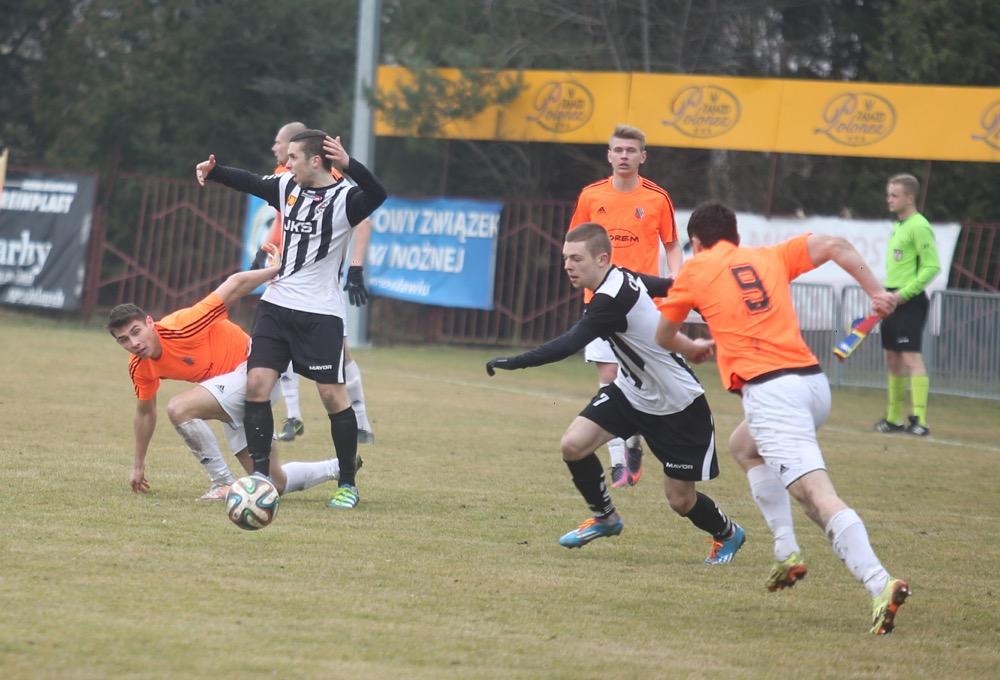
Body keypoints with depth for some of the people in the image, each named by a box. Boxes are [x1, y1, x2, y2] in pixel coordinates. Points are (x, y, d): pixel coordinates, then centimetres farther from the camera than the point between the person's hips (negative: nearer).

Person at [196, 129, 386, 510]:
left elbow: (377, 195, -32)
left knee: (332, 395, -4)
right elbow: (250, 183, 15)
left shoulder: (345, 198, -13)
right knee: (256, 384, -3)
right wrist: (213, 172, -2)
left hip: (320, 314, -6)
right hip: (276, 304, 6)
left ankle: (348, 485, 8)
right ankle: (260, 475, 4)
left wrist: (348, 165, -48)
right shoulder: (288, 187, 6)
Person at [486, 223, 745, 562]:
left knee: (680, 499, 0)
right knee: (574, 445, -10)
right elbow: (667, 287, 12)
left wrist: (514, 362, -44)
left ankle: (727, 533, 32)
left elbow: (569, 344, -41)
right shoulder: (623, 277, -5)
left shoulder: (611, 301, -31)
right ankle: (604, 518, 14)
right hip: (631, 391, 8)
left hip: (678, 406, -8)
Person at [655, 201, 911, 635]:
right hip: (814, 383, 6)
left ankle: (879, 583, -38)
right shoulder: (770, 258, 21)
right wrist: (875, 292, 10)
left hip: (769, 389, -6)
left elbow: (664, 336, 26)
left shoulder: (695, 271, 13)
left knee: (818, 495, -19)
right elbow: (835, 247, 11)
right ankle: (787, 554, 22)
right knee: (744, 445, 33)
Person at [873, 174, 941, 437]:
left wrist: (905, 293, -20)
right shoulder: (897, 226, 16)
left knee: (911, 357, -15)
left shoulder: (919, 226, -12)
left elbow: (932, 267, -18)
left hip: (909, 301, -10)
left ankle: (919, 419, -18)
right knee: (892, 358, 14)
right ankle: (894, 418, 22)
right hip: (893, 301, 10)